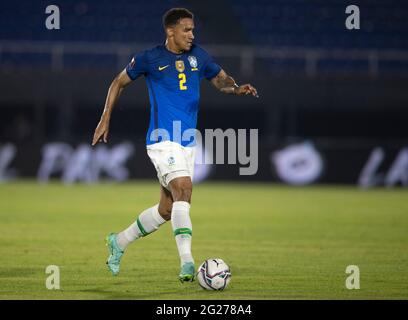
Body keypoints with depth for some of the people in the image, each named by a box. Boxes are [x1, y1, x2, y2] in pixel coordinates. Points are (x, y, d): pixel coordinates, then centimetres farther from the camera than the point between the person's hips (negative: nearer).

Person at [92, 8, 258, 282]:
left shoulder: (198, 56, 9)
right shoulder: (149, 59, -3)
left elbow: (221, 80, 19)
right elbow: (119, 82, 10)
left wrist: (237, 89, -5)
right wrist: (105, 120, 7)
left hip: (188, 143, 6)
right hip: (163, 140, -6)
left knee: (167, 210, 10)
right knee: (183, 190, -25)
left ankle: (119, 242, 31)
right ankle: (187, 263, -30)